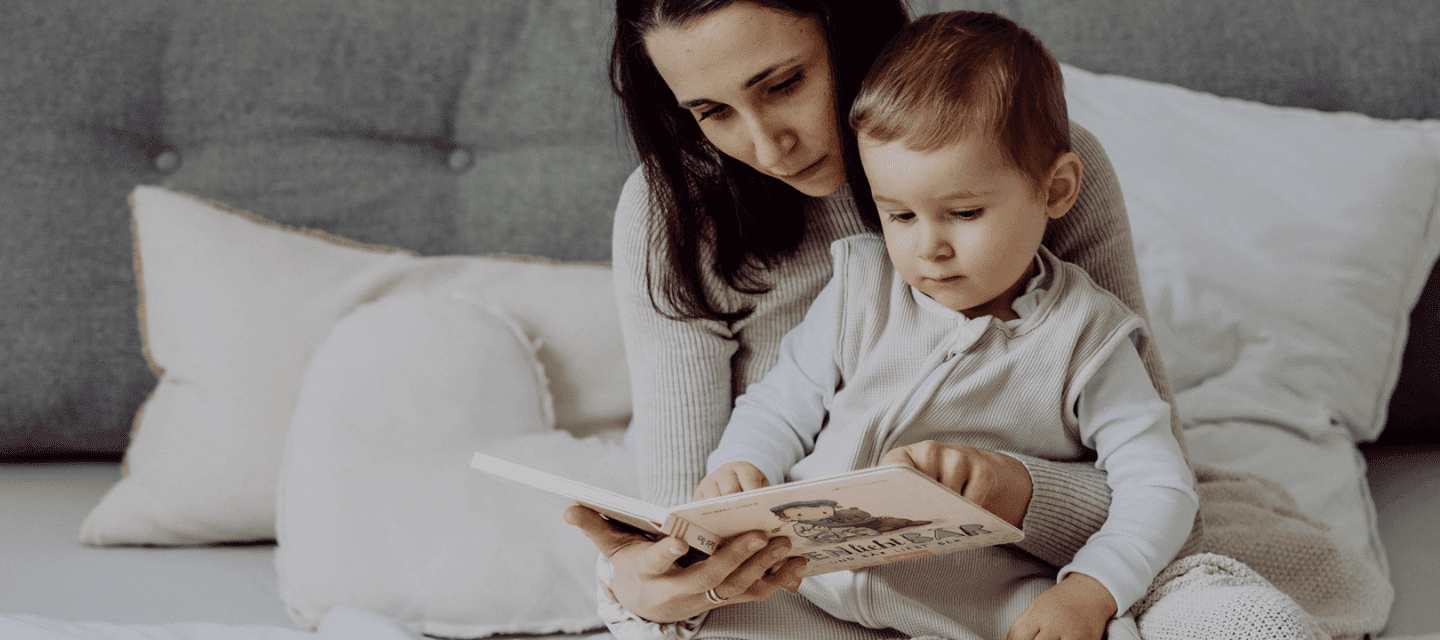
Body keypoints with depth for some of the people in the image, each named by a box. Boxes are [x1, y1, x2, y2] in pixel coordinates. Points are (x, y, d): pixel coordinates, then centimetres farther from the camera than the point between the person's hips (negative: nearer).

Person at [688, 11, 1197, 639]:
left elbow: (1159, 487, -4)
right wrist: (739, 465, -9)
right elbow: (781, 405, 14)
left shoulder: (1082, 337, -3)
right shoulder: (861, 289, 6)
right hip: (807, 580, 3)